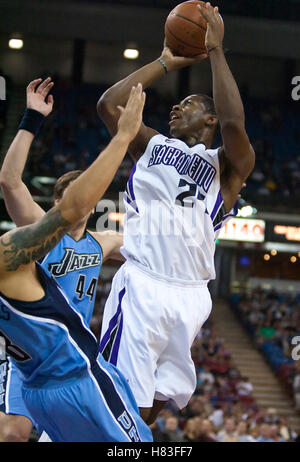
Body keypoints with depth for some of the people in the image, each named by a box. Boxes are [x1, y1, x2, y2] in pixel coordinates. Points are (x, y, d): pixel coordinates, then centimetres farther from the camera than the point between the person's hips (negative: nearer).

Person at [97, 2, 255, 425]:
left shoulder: (228, 165, 12)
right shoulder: (152, 146, 21)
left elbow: (234, 123, -10)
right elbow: (108, 105, 8)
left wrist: (215, 50, -5)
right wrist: (168, 62, 11)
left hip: (190, 296, 0)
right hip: (141, 284, 0)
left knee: (152, 403, 4)